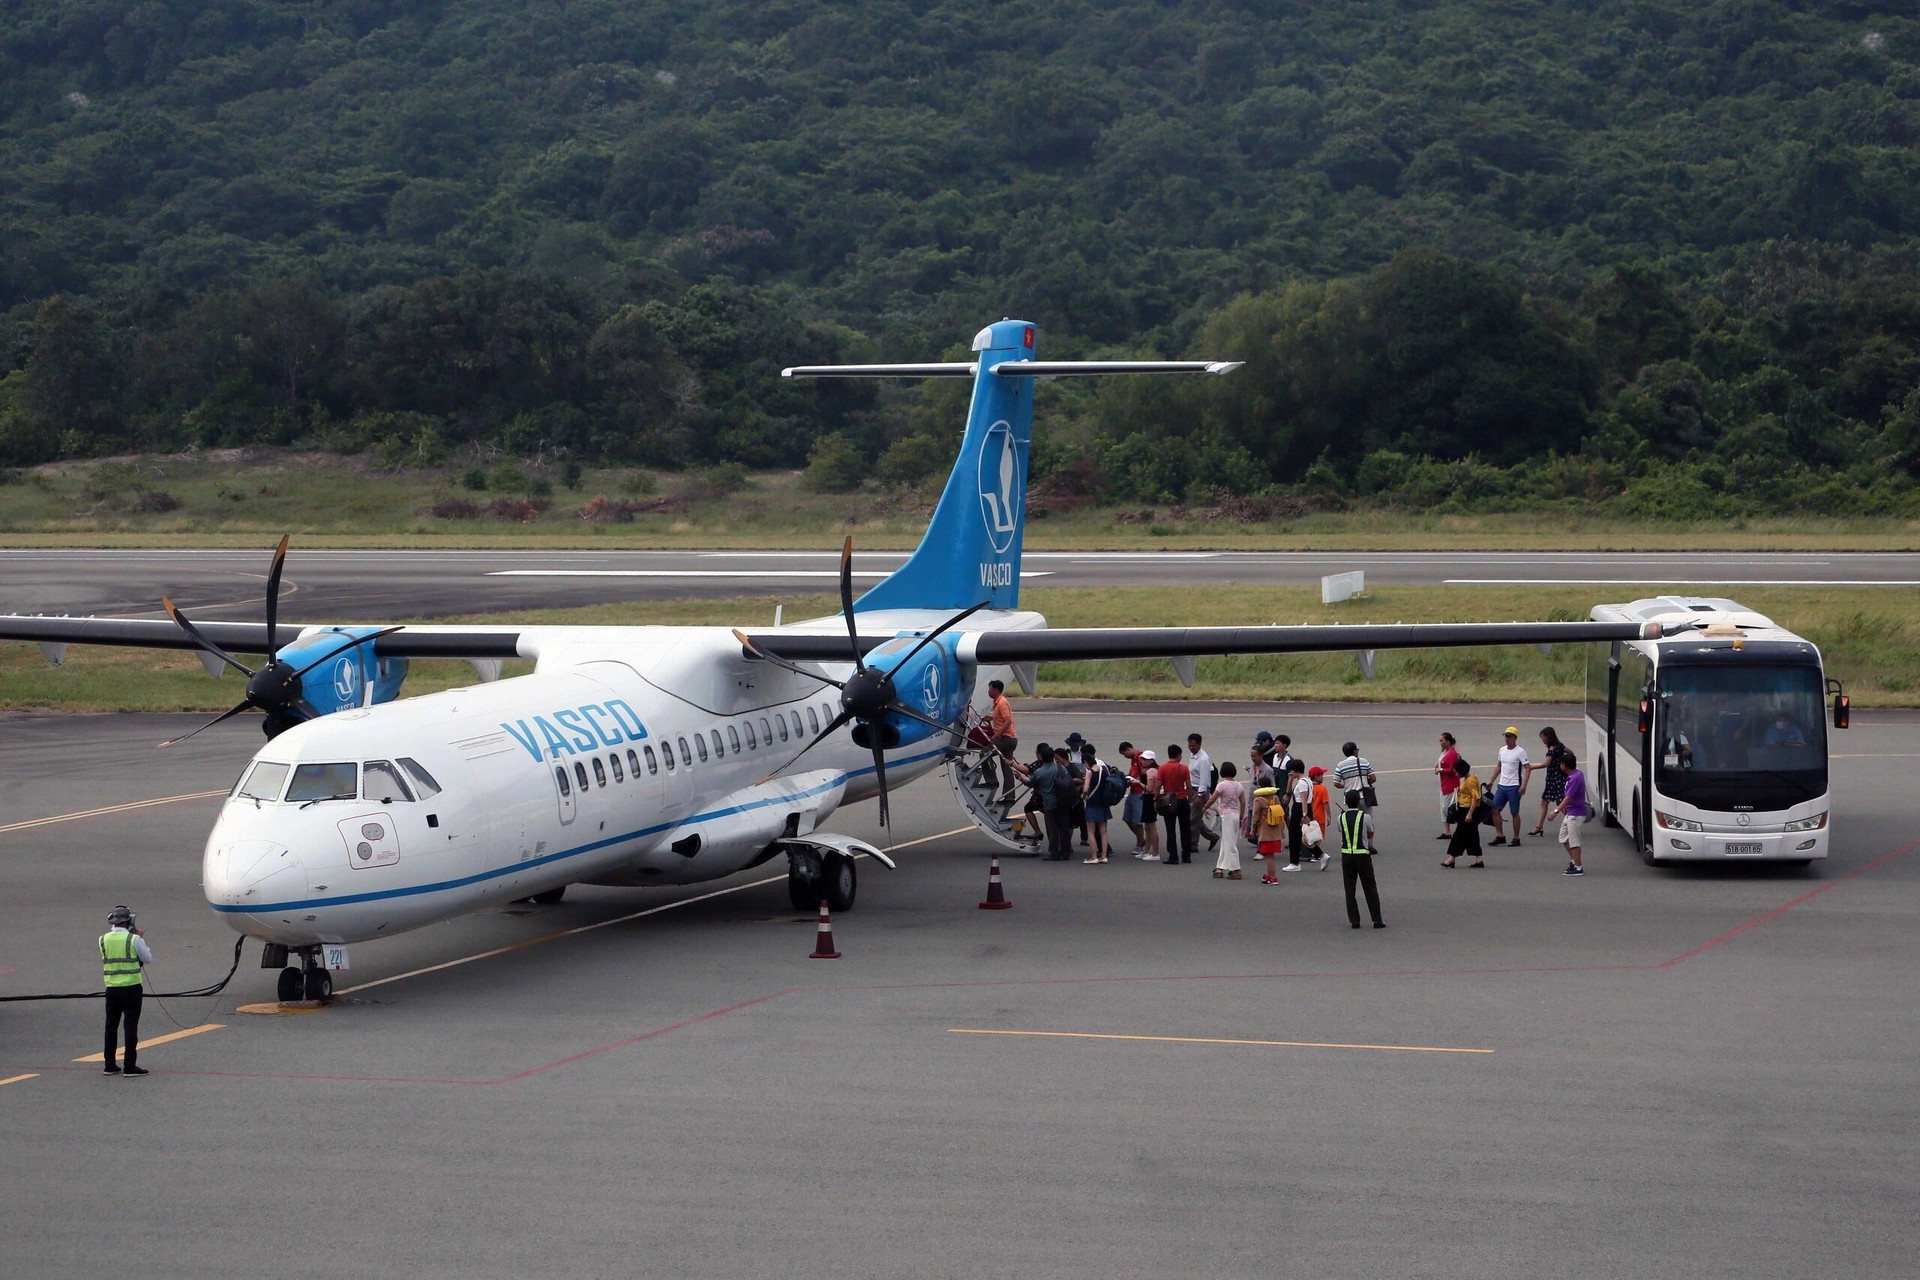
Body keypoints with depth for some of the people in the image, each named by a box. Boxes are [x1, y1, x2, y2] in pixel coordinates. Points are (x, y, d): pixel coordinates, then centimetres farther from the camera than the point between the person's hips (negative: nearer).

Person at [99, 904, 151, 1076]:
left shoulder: (104, 939, 1)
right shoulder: (134, 939, -12)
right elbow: (148, 959, -1)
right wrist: (141, 938, 9)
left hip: (111, 989, 4)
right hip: (131, 988, -4)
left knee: (111, 1025, 13)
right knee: (131, 1026, 0)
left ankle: (110, 1065, 18)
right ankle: (130, 1067, -1)